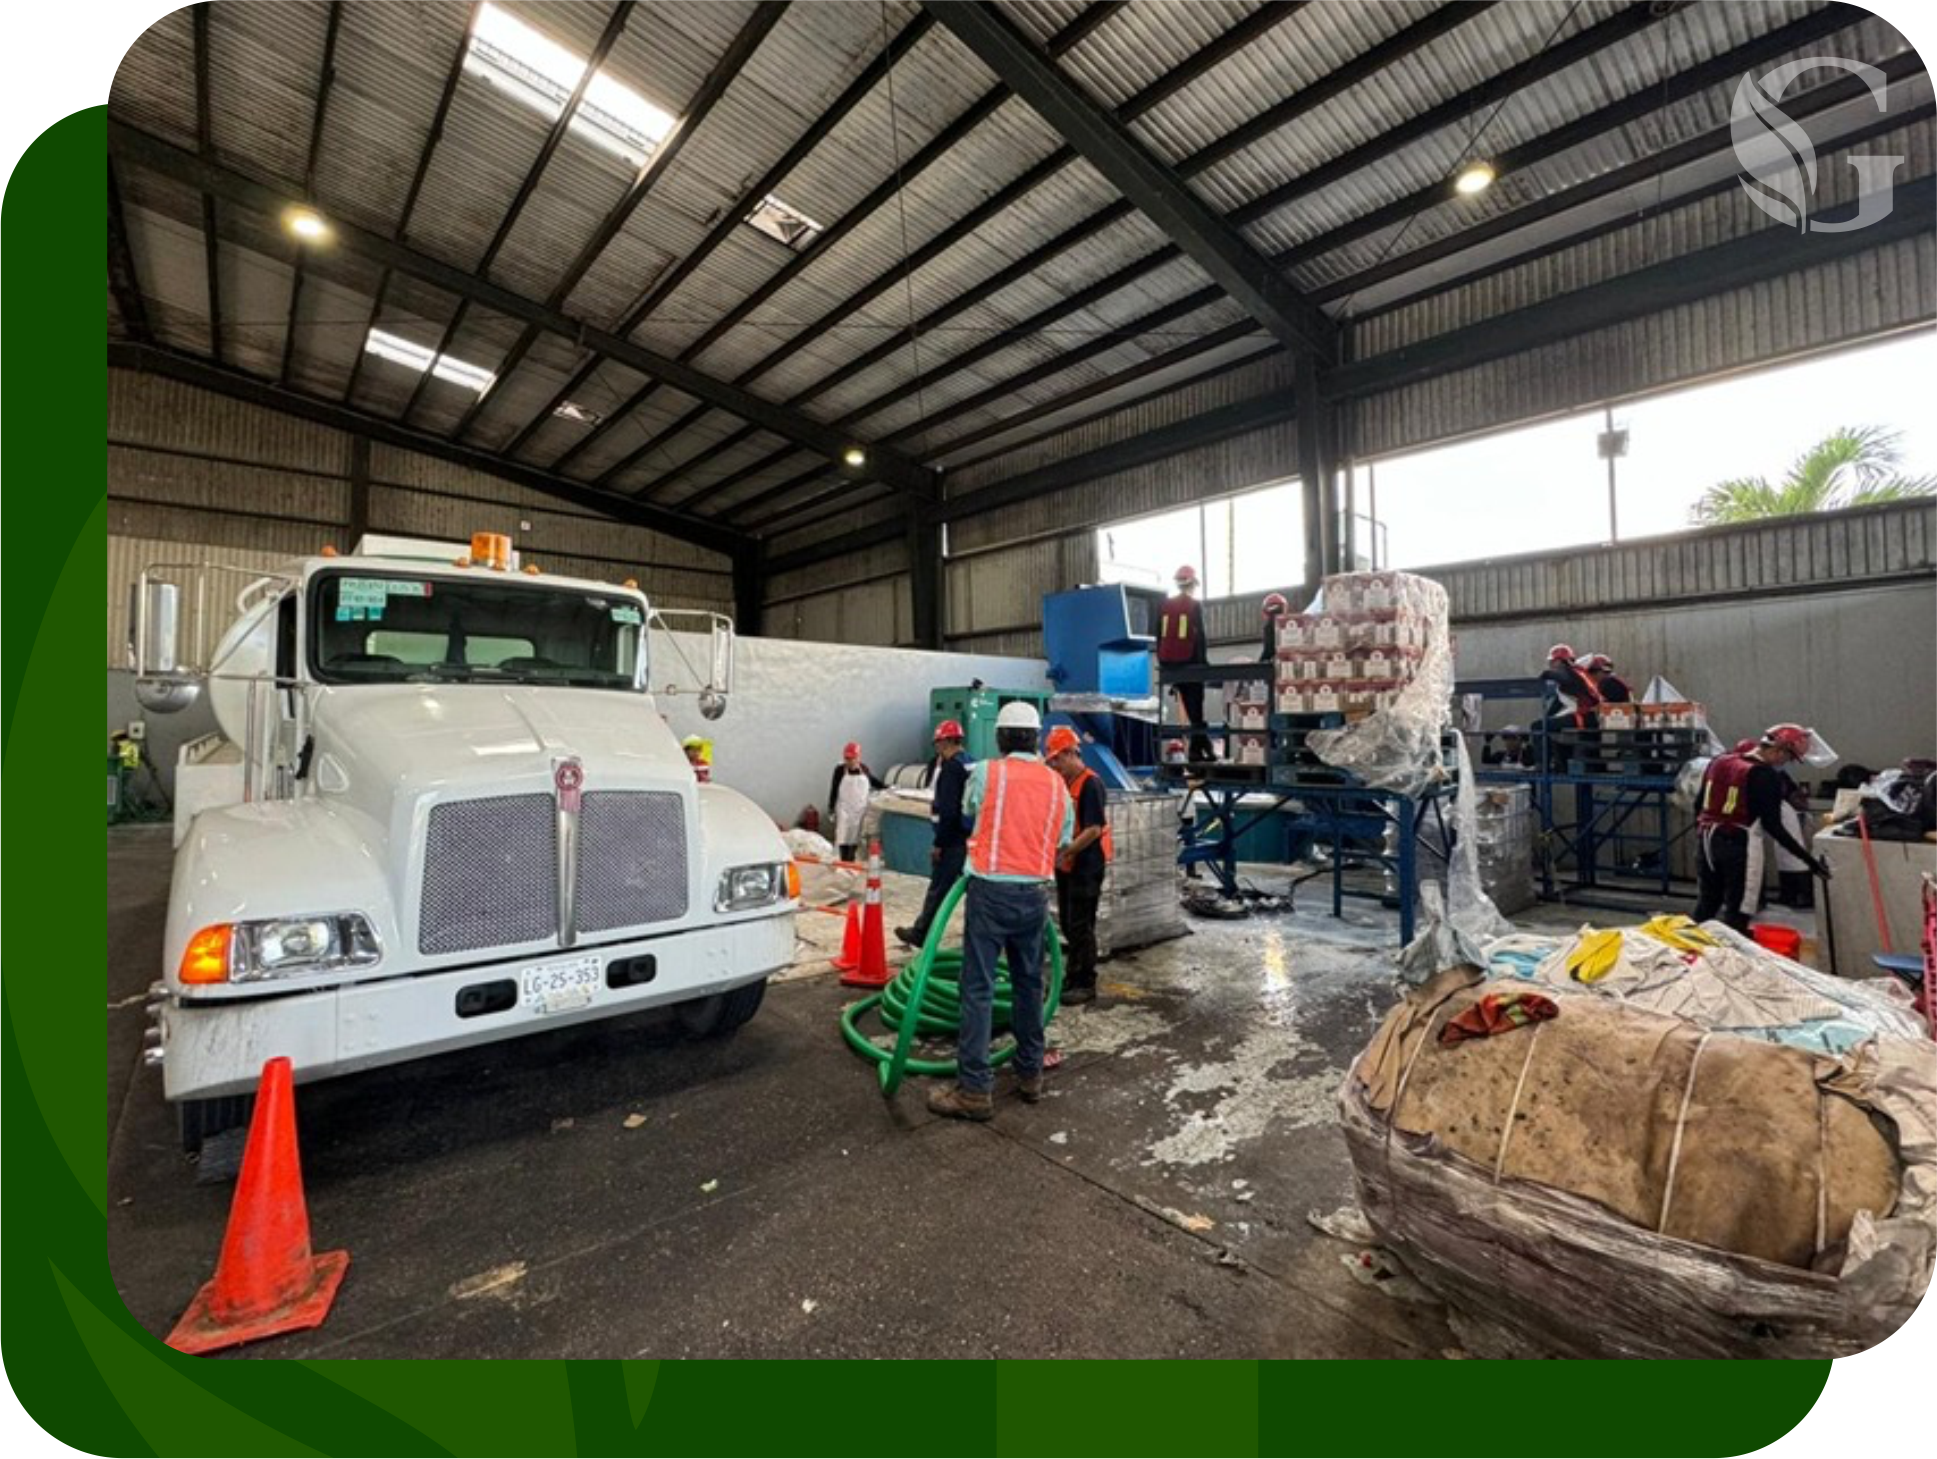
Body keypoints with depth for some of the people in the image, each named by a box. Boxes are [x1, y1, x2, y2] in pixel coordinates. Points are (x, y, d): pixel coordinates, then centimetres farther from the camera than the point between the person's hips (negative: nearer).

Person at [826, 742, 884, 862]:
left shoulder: (864, 768, -3)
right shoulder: (840, 770, -11)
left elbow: (874, 781, 15)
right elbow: (833, 790, -5)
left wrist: (887, 787, 6)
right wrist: (831, 810, -4)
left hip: (860, 809, 3)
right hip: (844, 809, -3)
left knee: (855, 837, 11)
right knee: (842, 837, -5)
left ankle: (851, 861, 24)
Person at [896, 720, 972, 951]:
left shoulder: (951, 767, -16)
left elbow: (948, 810, -20)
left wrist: (938, 843, -15)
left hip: (954, 839, -9)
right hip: (972, 837, 9)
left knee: (938, 889, 2)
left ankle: (920, 934, 14)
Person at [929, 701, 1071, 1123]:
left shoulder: (985, 773, -3)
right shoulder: (1056, 782, 6)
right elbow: (1063, 842, 10)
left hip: (991, 891, -4)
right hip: (1035, 894, 4)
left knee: (978, 989, 0)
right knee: (1029, 984, 17)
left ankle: (974, 1089, 3)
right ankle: (1030, 1074, 28)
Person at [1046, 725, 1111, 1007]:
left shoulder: (1090, 783, -17)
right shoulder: (1064, 782, 10)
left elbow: (1094, 829, -23)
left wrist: (1065, 852, -22)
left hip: (1087, 866, -9)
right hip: (1067, 865, 9)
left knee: (1081, 926, -1)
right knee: (1067, 923, 16)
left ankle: (1085, 984, 10)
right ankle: (1075, 974, 29)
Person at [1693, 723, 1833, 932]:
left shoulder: (1720, 761, 8)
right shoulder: (1767, 775, -10)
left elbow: (1699, 804, 14)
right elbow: (1772, 825, -13)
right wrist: (1809, 860, -9)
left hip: (1706, 841, 6)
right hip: (1736, 845, -6)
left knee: (1706, 905, 17)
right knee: (1735, 910, 3)